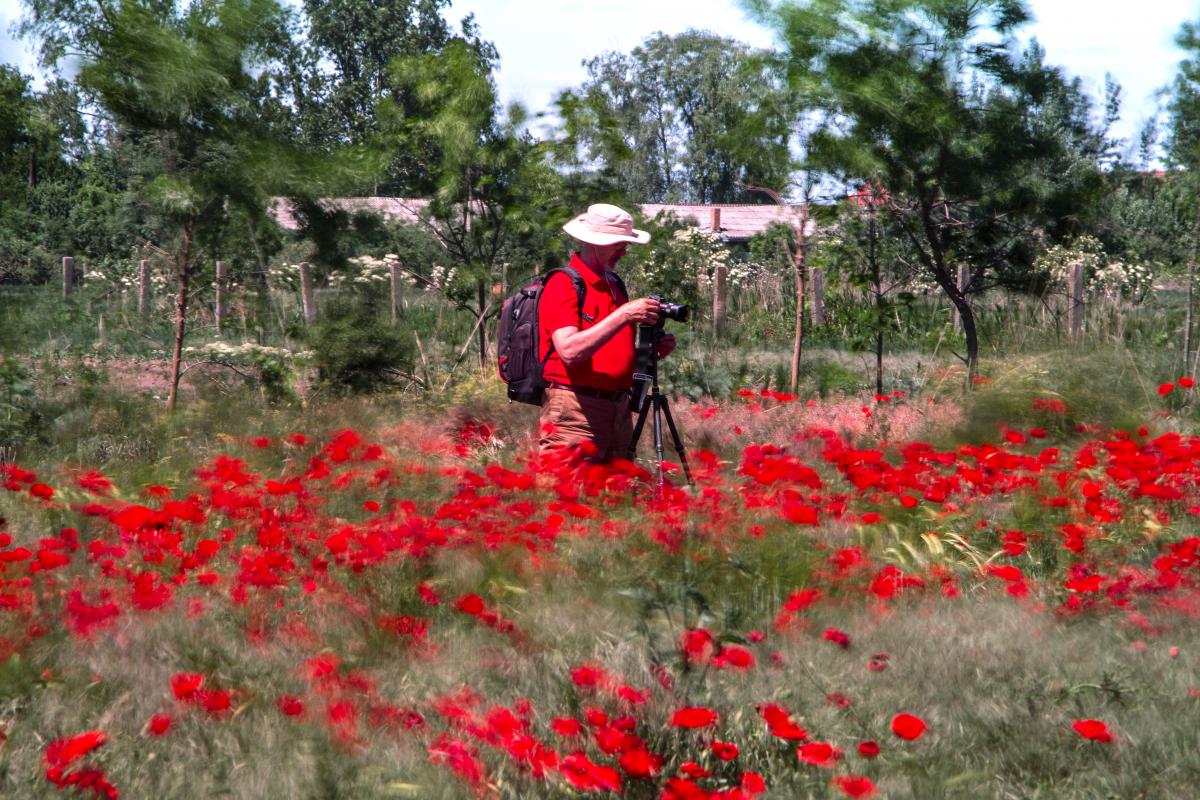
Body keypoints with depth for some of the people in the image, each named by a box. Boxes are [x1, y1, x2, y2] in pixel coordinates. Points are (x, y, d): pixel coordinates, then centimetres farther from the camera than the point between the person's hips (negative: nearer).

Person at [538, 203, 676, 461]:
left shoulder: (615, 285, 17)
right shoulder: (564, 285, -9)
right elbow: (569, 351, -22)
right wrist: (622, 315, -23)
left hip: (618, 409, 8)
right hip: (575, 412, -8)